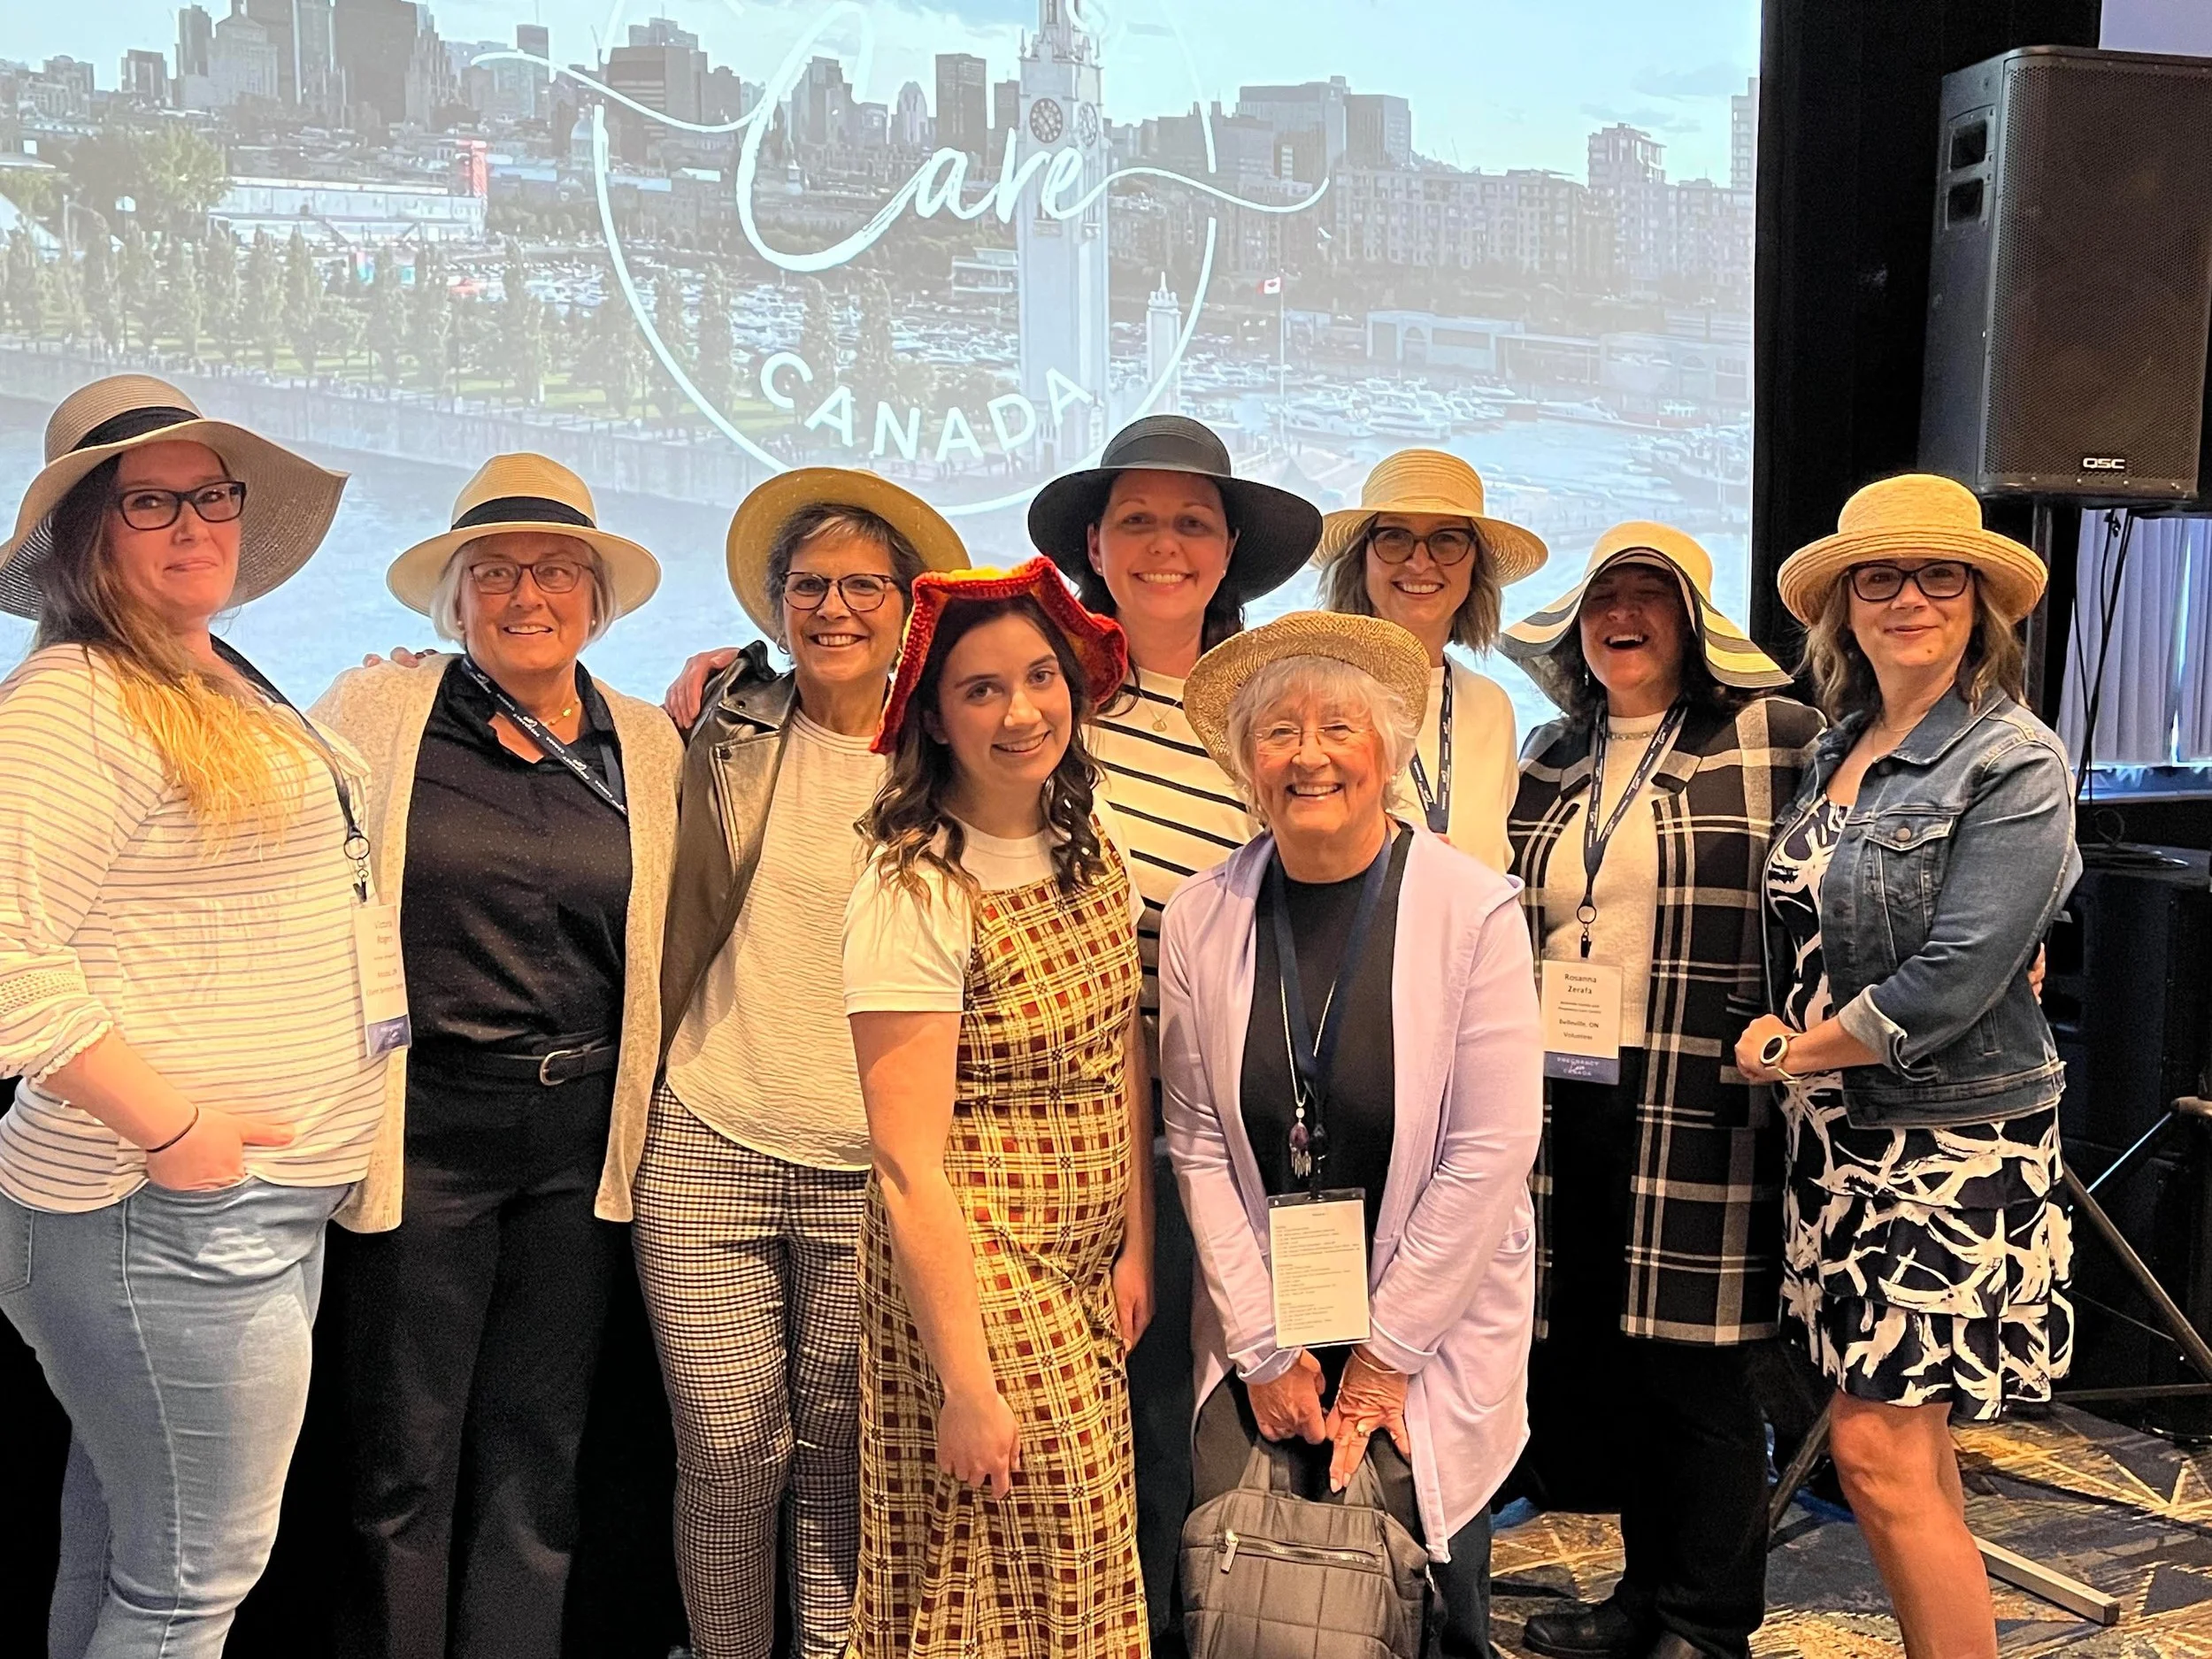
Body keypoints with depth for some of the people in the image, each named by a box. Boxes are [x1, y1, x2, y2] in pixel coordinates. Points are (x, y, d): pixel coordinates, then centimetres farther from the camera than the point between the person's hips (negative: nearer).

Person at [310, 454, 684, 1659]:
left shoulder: (649, 744, 8)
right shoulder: (378, 709, -1)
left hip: (581, 1135, 3)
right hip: (424, 1125, -3)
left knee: (538, 1456, 12)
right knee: (406, 1462, 5)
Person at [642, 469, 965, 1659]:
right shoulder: (730, 735, 6)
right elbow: (679, 922, 16)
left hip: (873, 1169, 0)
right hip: (710, 1147, 1)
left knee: (842, 1463, 4)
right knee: (728, 1459, 3)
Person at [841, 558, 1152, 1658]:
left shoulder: (1091, 843, 1)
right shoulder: (917, 889, -19)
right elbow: (907, 1163, -20)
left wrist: (1136, 1239, 4)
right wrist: (967, 1385, -19)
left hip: (1085, 1267, 6)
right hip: (969, 1266, -6)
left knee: (1082, 1565, 15)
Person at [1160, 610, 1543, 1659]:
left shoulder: (1473, 912, -12)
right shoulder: (1201, 919, -4)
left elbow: (1492, 1150, -12)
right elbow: (1199, 1146, -2)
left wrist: (1387, 1353, -11)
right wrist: (1263, 1348, -6)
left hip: (1433, 1330, -2)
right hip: (1257, 1327, 2)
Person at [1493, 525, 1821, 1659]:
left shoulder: (1771, 740, -3)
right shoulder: (1549, 762, 15)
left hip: (1698, 1110, -5)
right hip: (1566, 1102, 6)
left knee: (1696, 1371, 2)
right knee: (1595, 1362, 11)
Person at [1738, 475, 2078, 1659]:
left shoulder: (2014, 764, -13)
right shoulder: (1837, 752, 9)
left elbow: (1948, 982, -20)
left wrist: (1787, 1054, -9)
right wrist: (1791, 1043, 0)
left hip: (1951, 1145, -7)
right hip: (1838, 1138, 7)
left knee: (1880, 1450, -8)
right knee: (1909, 1447, 14)